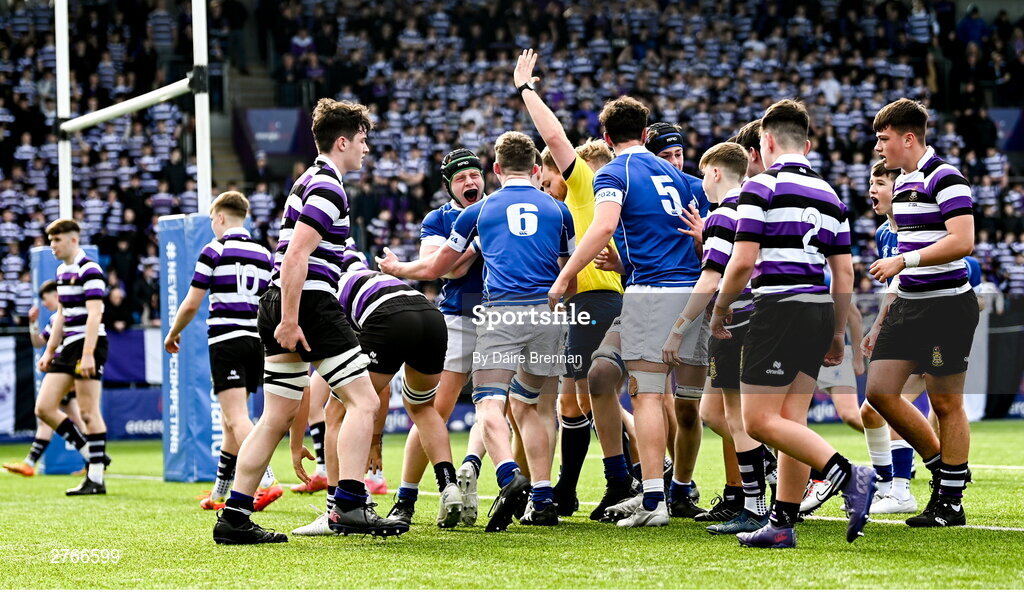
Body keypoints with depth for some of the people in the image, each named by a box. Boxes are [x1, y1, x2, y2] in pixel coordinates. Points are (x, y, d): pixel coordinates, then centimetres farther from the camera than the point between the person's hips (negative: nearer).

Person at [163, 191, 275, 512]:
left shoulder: (215, 250, -3)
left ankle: (266, 481, -32)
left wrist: (173, 334, 13)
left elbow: (191, 305, -3)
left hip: (226, 338, -6)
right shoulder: (263, 254, 14)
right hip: (256, 341, 6)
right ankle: (220, 494, 19)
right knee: (231, 420, 14)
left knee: (237, 418, -14)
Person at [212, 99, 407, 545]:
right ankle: (349, 507, -14)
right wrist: (289, 320, -22)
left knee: (277, 417, 9)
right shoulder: (328, 187, -11)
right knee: (362, 401, -8)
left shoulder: (311, 182, 22)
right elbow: (296, 256, -19)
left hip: (281, 307, 10)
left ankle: (234, 516, 7)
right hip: (310, 306, -10)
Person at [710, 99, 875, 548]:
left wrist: (720, 310, 3)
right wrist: (837, 334, 21)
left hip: (780, 308, -8)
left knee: (759, 420, -8)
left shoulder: (761, 186, -5)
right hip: (819, 310, 8)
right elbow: (844, 272, 15)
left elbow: (743, 262, -12)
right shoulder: (828, 194, 16)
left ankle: (848, 475, -21)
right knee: (791, 421, 9)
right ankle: (782, 523, 7)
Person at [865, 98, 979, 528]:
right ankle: (940, 468, 19)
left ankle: (951, 501, 7)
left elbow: (962, 241, -24)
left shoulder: (944, 178, -13)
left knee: (946, 403, -2)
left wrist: (903, 261, -23)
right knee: (880, 391, 3)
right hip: (908, 303, 9)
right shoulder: (903, 181, 15)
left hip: (946, 305, -9)